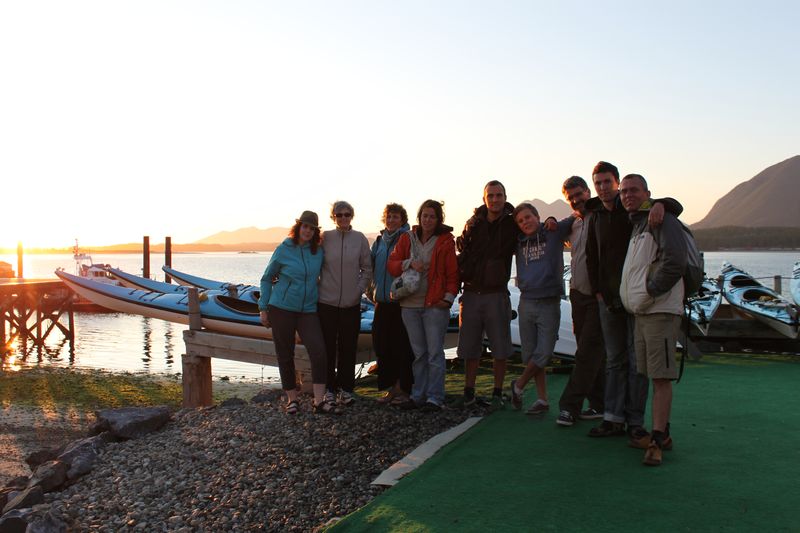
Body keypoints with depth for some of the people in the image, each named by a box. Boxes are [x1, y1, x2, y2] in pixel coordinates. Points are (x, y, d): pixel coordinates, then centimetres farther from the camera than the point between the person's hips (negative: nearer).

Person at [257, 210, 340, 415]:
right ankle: (291, 399, 20)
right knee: (285, 355, 5)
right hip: (281, 308, -2)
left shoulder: (318, 252, 3)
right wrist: (263, 308, 1)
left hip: (308, 310, 2)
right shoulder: (284, 249, -4)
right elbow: (267, 278, 4)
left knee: (318, 351, -12)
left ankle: (319, 401, -6)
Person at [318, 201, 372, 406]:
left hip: (351, 303, 1)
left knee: (348, 347, 6)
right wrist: (319, 286, -1)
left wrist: (358, 290, -1)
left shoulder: (360, 239, 0)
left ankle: (346, 388, 17)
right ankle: (329, 388, 16)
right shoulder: (325, 238, -1)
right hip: (326, 302, -1)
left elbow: (367, 269, 6)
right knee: (328, 346, 4)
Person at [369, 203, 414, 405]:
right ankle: (391, 388, 19)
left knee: (402, 345, -2)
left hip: (401, 300, -6)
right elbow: (370, 266, 21)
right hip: (382, 301, 6)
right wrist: (372, 290, 14)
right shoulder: (379, 241, 14)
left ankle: (403, 389, 8)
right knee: (382, 345, 8)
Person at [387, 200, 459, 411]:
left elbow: (452, 272, -1)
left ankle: (435, 398, 4)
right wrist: (409, 263, -12)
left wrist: (449, 297, -11)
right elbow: (392, 265, 6)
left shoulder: (446, 241, 0)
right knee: (419, 353, 11)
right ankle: (418, 395, 19)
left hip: (435, 305, -3)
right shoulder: (407, 238, 9)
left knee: (435, 352, -3)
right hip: (410, 304, 4)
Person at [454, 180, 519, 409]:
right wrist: (467, 232, -7)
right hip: (471, 294, 2)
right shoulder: (475, 222, 6)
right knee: (469, 348, 10)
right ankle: (469, 393, 21)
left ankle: (497, 394, 16)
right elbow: (460, 247, 12)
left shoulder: (511, 224, -1)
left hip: (496, 294, -2)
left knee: (500, 349, 3)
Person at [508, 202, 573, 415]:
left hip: (549, 303, -3)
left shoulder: (554, 232, 3)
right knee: (530, 355, 6)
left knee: (544, 353, -5)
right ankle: (542, 399, 16)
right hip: (526, 303, 3)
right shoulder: (519, 242, 12)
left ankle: (518, 386, 18)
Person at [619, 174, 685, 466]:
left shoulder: (662, 220, -9)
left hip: (660, 310, -9)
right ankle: (663, 434, 21)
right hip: (640, 311, 9)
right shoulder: (636, 225, 20)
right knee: (654, 376, 13)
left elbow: (675, 263, -21)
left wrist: (650, 291, -17)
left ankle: (656, 441, -7)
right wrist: (628, 296, 17)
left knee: (661, 376, -8)